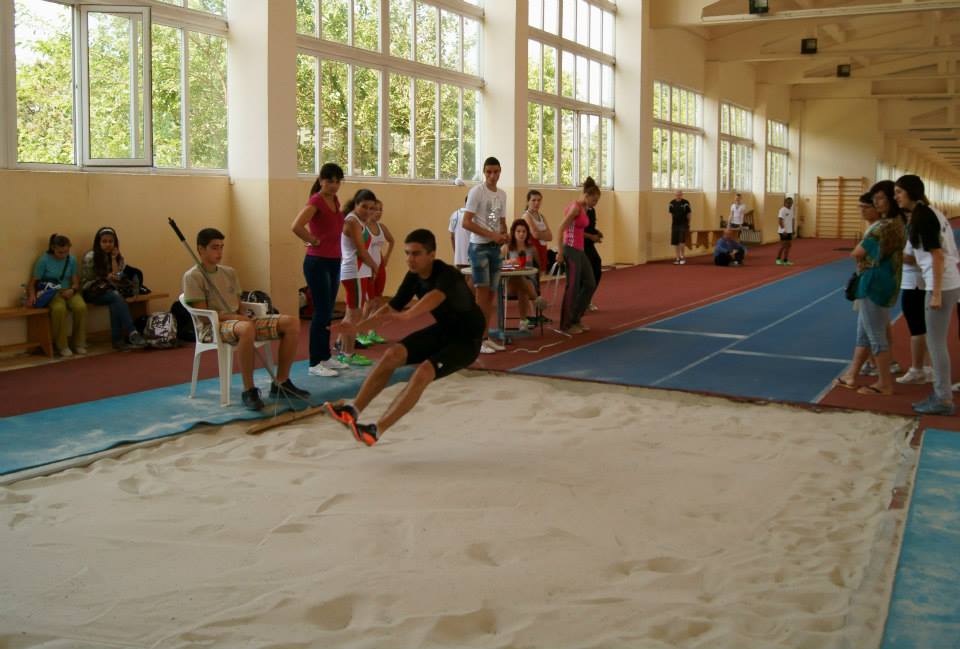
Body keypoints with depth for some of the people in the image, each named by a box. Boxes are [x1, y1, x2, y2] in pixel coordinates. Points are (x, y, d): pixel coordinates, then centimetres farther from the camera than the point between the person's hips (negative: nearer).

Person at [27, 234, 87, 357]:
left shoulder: (72, 260, 5)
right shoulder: (44, 260, -6)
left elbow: (76, 282, 8)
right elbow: (33, 282, -4)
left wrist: (72, 290, -15)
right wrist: (32, 295, -24)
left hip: (67, 291, 3)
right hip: (50, 293, -3)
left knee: (81, 307, -30)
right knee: (59, 308, -38)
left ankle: (79, 343, -13)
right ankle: (61, 346, -21)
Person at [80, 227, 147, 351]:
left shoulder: (118, 257, 7)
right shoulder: (90, 257, -7)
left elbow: (117, 277, -7)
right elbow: (85, 282, -5)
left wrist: (114, 258, -10)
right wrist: (105, 278, -14)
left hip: (110, 291, 4)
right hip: (93, 293, -4)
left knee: (115, 303, -33)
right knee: (116, 297, -34)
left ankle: (117, 339, -33)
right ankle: (132, 333, -42)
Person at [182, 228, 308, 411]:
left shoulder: (229, 272, 18)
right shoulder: (193, 277, -3)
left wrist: (243, 316, -6)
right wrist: (234, 316, -21)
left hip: (238, 321, 7)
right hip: (212, 327, -7)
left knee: (292, 322, -12)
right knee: (246, 328, -43)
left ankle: (281, 383, -4)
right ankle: (249, 390, -29)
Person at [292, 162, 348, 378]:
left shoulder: (335, 200, 10)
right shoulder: (316, 201, -14)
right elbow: (296, 227, -30)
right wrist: (313, 241, -15)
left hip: (334, 261, 8)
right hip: (317, 262, -8)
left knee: (328, 311, 13)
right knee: (321, 312, -7)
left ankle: (325, 356, 22)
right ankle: (314, 363, -1)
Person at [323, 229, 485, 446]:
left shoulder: (448, 275, -31)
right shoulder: (414, 276, -8)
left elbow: (435, 297, -53)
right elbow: (393, 306, 0)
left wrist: (405, 316, -71)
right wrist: (358, 326, -12)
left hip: (467, 339, -7)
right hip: (442, 330, 7)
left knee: (424, 371, -29)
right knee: (394, 353, -15)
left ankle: (377, 430, -28)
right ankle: (354, 410, -13)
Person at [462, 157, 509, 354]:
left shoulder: (502, 194, 11)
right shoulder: (476, 191, -10)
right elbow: (466, 223, -15)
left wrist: (504, 235, -2)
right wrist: (491, 235, -19)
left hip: (495, 248, 7)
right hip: (479, 247, -7)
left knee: (491, 294, 9)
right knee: (482, 293, -9)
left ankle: (485, 337, 16)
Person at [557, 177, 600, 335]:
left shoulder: (583, 208, 12)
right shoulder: (575, 207, -15)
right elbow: (561, 229, -18)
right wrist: (560, 253, -18)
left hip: (580, 251, 10)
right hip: (571, 251, -10)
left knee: (590, 284, 12)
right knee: (573, 287, -2)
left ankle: (575, 318, 21)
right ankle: (566, 325, 9)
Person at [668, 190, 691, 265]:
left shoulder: (686, 203, -6)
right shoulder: (672, 203, 2)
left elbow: (688, 214, 1)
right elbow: (671, 214, 9)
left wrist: (688, 225, 3)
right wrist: (671, 224, 6)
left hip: (683, 225, -3)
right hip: (675, 225, 3)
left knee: (682, 241, -12)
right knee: (675, 242, 4)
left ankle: (682, 256, 5)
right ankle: (677, 258, 14)